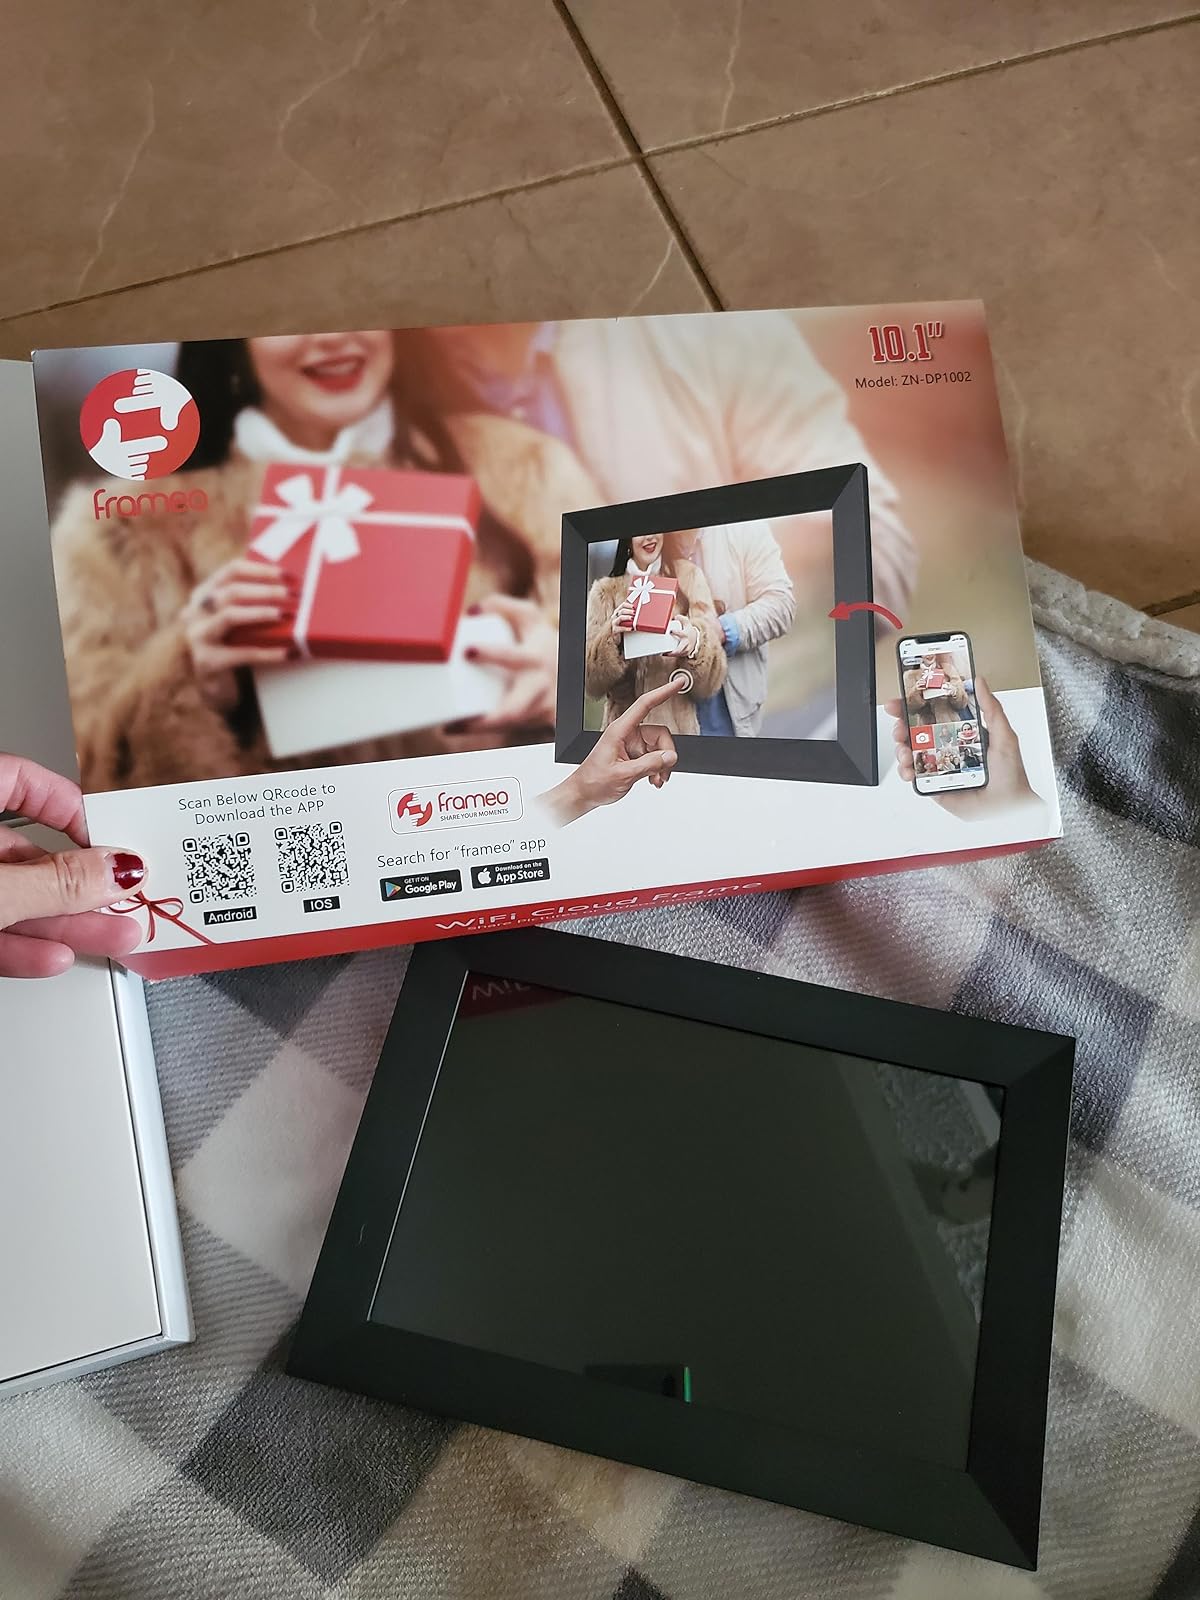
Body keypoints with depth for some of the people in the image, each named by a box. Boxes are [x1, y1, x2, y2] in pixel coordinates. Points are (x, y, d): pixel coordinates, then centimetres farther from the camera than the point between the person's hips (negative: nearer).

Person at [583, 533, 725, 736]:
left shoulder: (689, 577, 5)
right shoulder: (605, 591, 9)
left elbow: (710, 679, -2)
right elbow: (591, 683, 0)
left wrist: (695, 642, -22)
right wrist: (611, 636, -16)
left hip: (679, 724, -1)